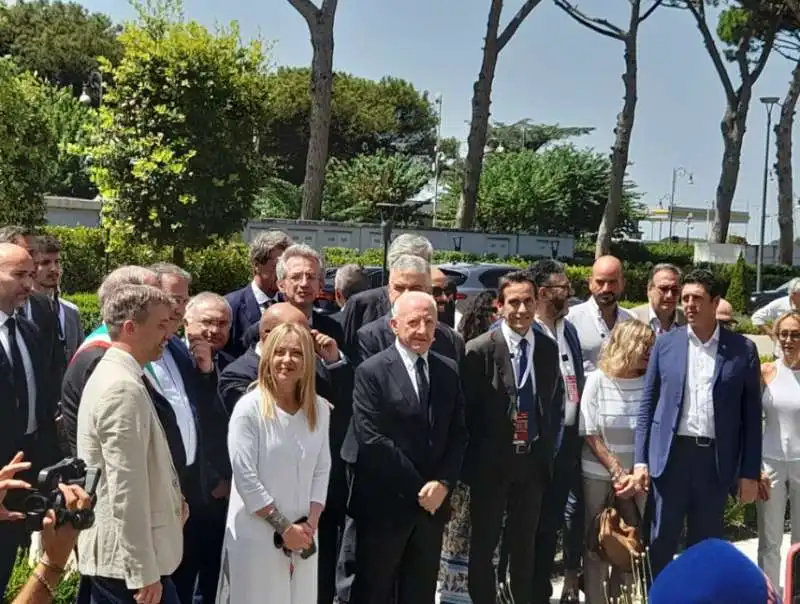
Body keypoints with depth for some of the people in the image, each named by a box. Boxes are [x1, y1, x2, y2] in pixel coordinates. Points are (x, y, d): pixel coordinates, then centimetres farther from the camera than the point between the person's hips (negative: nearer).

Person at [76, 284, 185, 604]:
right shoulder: (124, 388, -20)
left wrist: (170, 499, 12)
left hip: (111, 552, 10)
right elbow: (126, 491, -23)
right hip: (127, 558, -10)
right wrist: (144, 574, -20)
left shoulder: (113, 374, 11)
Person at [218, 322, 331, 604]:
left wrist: (310, 524, -5)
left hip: (303, 534, 4)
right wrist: (283, 527, -12)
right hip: (255, 535, -4)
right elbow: (245, 478, -13)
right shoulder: (249, 408, -11)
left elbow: (322, 471, 6)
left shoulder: (320, 409, 4)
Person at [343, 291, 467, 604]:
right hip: (384, 504, -5)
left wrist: (442, 483, -8)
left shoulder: (449, 371, 7)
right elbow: (373, 441, -16)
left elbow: (457, 435, 7)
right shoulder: (371, 372, -10)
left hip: (433, 502, 5)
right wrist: (417, 488, -13)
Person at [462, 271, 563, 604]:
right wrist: (472, 460, -9)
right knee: (484, 543, 10)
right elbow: (467, 411, -10)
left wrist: (548, 448, 6)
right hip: (491, 462, -4)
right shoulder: (480, 350, -14)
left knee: (525, 543, 17)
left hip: (534, 461, 4)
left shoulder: (548, 348, 2)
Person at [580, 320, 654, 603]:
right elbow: (591, 436, -7)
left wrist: (637, 475, -9)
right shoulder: (597, 381, -8)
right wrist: (618, 474, -11)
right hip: (598, 476, -2)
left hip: (637, 477, 2)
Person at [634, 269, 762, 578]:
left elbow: (751, 414, 2)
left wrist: (749, 472, 0)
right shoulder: (665, 343, 4)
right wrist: (641, 460, -1)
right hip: (671, 455, 0)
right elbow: (648, 404, 5)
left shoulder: (743, 349, 1)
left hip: (716, 460, 0)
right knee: (661, 544, 7)